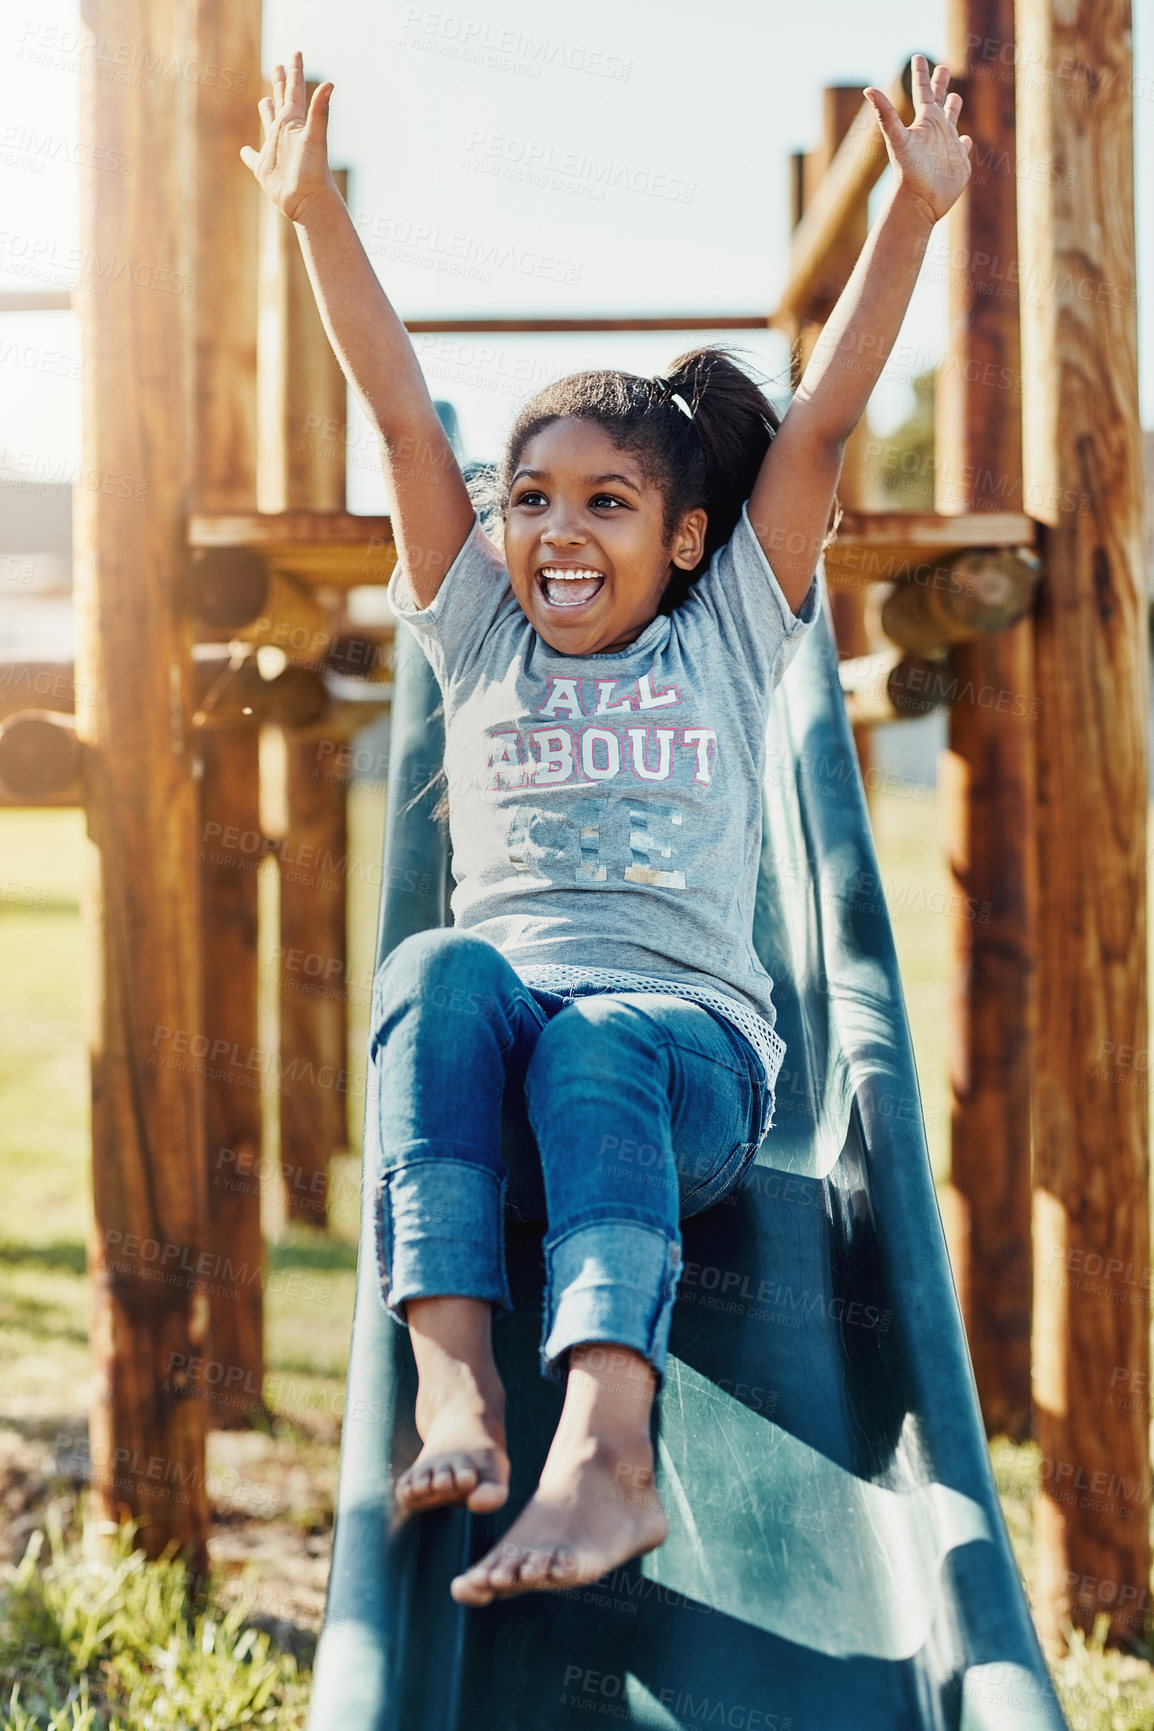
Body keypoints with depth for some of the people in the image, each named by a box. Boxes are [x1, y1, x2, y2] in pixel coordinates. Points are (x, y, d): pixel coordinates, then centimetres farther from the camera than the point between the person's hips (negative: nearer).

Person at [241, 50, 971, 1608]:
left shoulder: (727, 640, 19)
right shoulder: (480, 642, 22)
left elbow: (819, 425, 11)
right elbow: (403, 420, 14)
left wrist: (913, 212, 5)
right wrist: (312, 210, 10)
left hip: (689, 1041, -1)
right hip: (494, 1045, 1)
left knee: (592, 1053, -36)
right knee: (439, 971, -33)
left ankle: (607, 1448, -56)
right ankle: (455, 1381, -47)